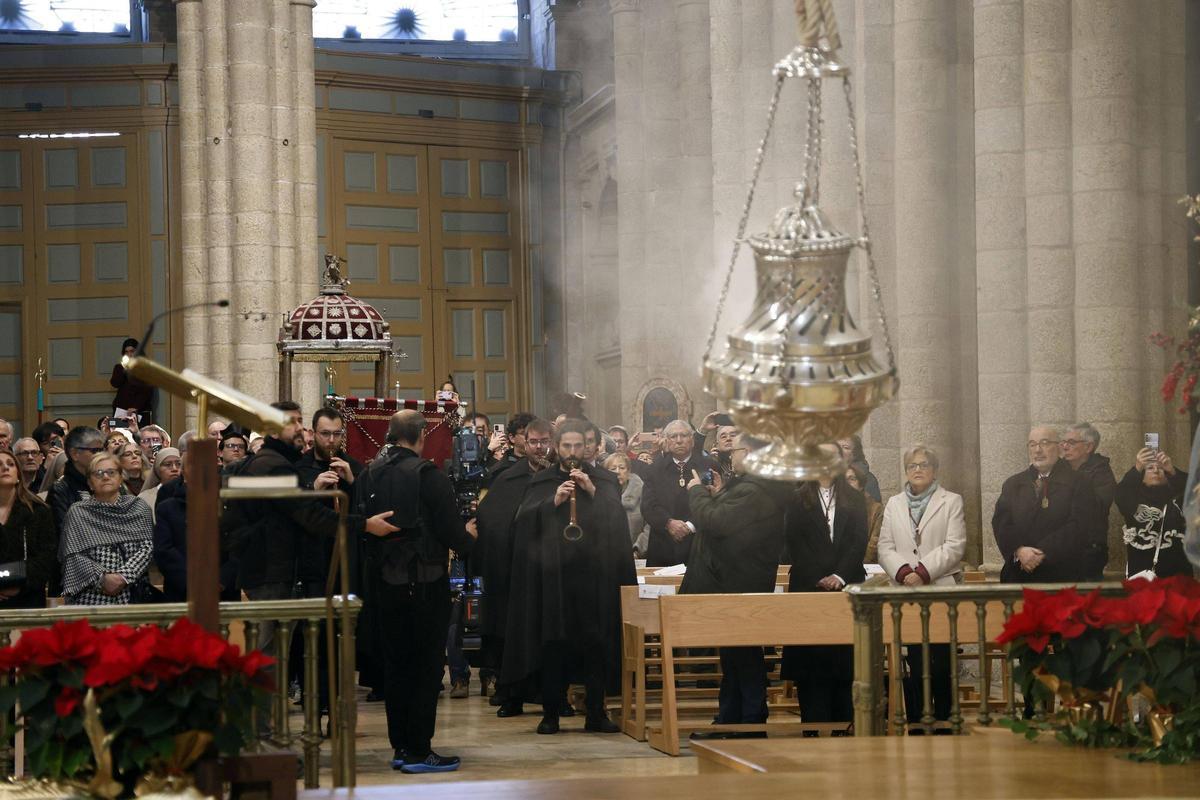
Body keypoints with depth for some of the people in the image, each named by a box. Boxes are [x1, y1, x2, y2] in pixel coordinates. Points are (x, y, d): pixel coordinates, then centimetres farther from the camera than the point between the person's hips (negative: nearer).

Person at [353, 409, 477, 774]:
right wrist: (467, 537, 7)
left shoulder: (369, 474, 2)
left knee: (396, 664, 13)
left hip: (387, 580, 6)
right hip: (425, 580, -6)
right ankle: (418, 751, -1)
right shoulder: (427, 475, -14)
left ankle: (400, 746, 17)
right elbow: (451, 529, -14)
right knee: (426, 666, 0)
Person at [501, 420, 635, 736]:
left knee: (596, 642, -2)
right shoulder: (541, 482, 13)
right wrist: (553, 501, -14)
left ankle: (596, 714, 4)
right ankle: (551, 713, 5)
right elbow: (524, 518, -1)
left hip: (594, 574, 0)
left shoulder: (603, 480, 12)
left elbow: (617, 516, -2)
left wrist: (592, 491, -14)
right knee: (553, 643, -2)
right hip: (553, 573, 0)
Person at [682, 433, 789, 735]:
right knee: (735, 658, 15)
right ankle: (728, 725, 21)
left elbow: (713, 522, -27)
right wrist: (719, 495, 7)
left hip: (736, 588, -11)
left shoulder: (752, 491, -24)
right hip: (742, 585, 11)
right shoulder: (763, 486, 10)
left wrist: (697, 491, -11)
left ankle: (751, 725, 1)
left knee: (742, 660, -4)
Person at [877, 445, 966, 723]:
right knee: (913, 665, 2)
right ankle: (915, 723, 6)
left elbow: (954, 546, -4)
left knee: (941, 665, -5)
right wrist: (904, 572, -10)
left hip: (941, 590, -3)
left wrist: (923, 572, -14)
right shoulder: (894, 504, 17)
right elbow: (885, 548, 9)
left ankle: (942, 720, 2)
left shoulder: (951, 502, 7)